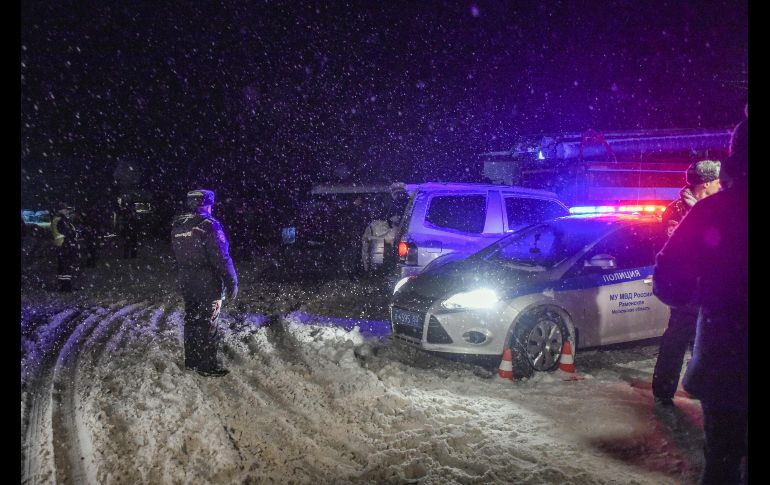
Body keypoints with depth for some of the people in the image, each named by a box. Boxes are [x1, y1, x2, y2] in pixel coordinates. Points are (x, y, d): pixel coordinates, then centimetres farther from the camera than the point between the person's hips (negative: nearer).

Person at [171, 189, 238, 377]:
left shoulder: (177, 226, 6)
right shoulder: (209, 225, -18)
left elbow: (178, 256, 14)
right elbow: (222, 258, -20)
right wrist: (232, 283, -14)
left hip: (186, 282, 7)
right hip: (208, 284, -7)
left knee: (191, 321, 17)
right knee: (208, 324, 1)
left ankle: (191, 360, 27)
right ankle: (207, 365, 7)